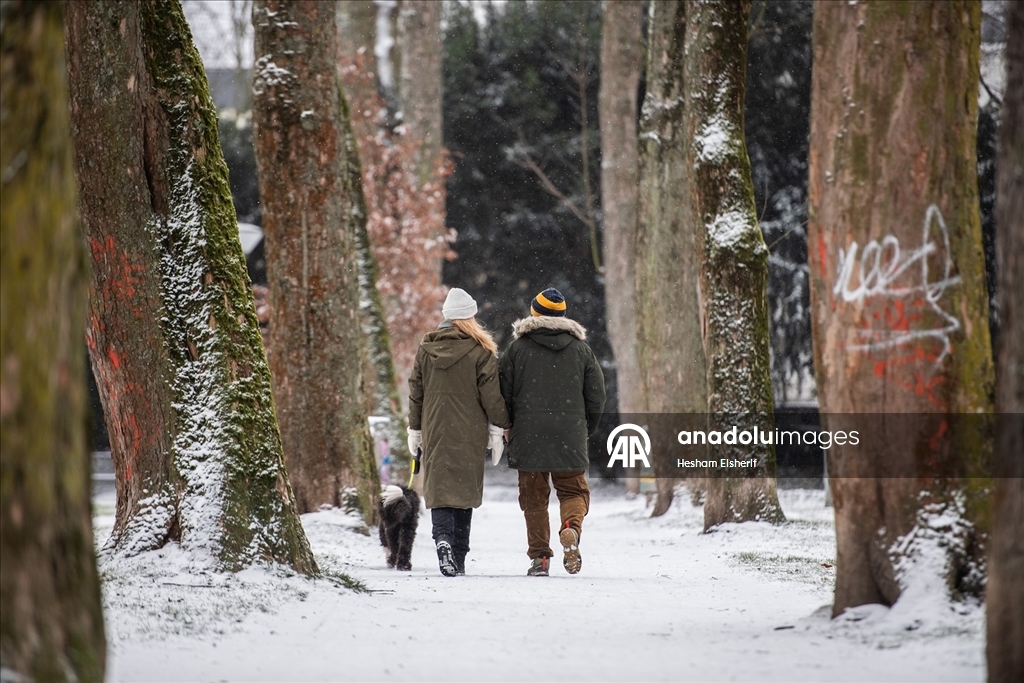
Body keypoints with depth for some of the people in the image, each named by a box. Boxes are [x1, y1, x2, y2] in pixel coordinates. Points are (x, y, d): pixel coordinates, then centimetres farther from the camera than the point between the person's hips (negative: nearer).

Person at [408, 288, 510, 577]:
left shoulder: (426, 349, 6)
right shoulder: (480, 351, -5)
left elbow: (415, 391, 11)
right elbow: (491, 393, -6)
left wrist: (415, 430, 18)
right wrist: (497, 429, 2)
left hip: (435, 431, 2)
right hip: (470, 433, -2)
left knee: (438, 487, 2)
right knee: (465, 488, 6)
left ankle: (443, 538, -25)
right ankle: (458, 558, 6)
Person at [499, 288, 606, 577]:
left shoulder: (518, 347, 1)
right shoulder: (580, 349, 6)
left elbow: (503, 393, 0)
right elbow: (597, 396, 8)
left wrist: (508, 428, 14)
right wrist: (585, 430, 20)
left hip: (528, 436, -1)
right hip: (570, 438, 1)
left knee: (533, 496, 7)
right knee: (574, 490, 11)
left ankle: (539, 556, 1)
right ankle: (571, 527, -20)